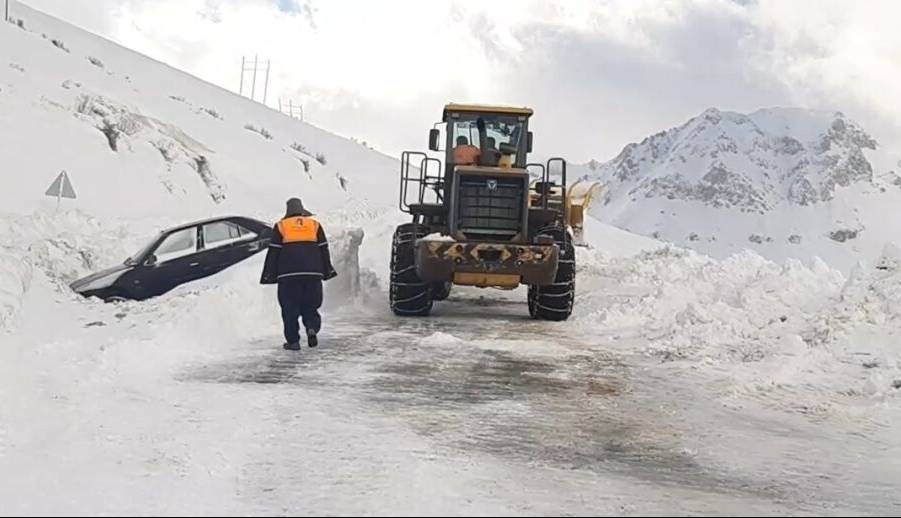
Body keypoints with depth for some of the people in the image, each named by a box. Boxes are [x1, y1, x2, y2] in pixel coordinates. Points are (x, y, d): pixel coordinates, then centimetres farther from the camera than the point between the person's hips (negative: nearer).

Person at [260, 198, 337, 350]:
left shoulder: (280, 227, 6)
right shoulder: (315, 225, 12)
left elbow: (273, 253, 4)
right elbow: (324, 250, 13)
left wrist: (269, 275, 8)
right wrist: (327, 272, 20)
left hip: (288, 274, -2)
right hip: (313, 273, 2)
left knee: (290, 308, 4)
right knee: (310, 306, 12)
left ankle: (293, 341, 1)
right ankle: (312, 328, -14)